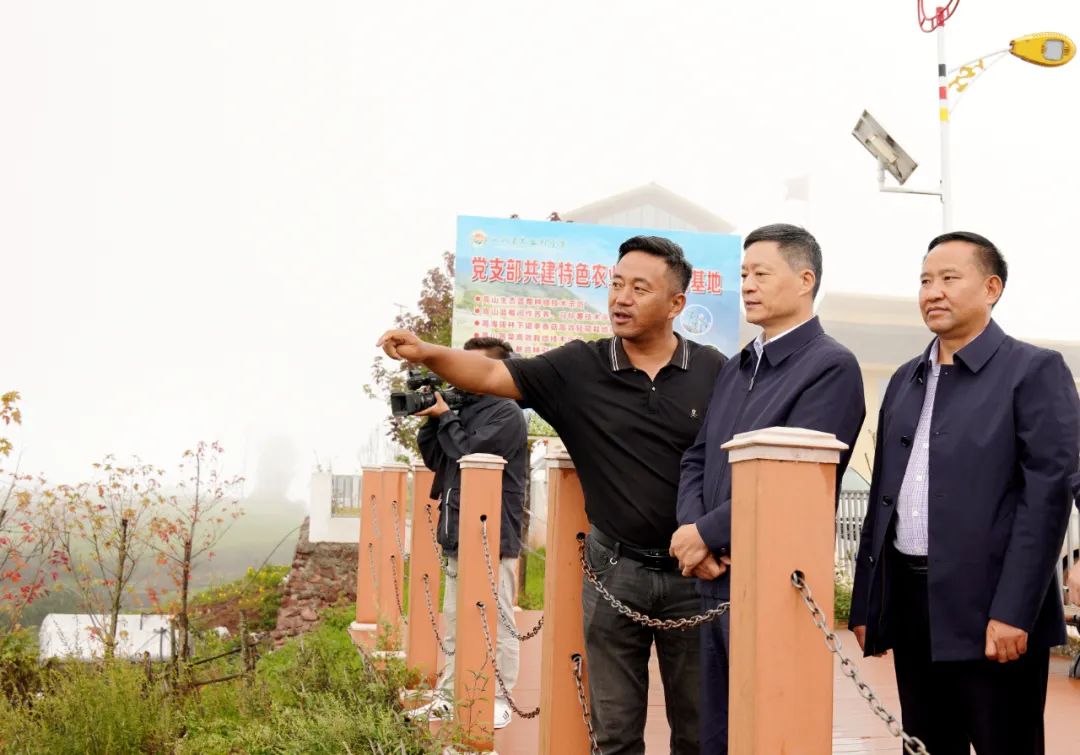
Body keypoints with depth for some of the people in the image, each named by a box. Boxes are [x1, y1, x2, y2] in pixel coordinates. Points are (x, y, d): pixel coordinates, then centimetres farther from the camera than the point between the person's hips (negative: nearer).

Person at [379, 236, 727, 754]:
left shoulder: (716, 372, -2)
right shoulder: (578, 369, -2)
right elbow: (491, 375, -9)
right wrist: (427, 353, -26)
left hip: (693, 572, 0)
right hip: (614, 570, 1)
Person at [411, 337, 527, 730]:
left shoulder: (507, 414, -8)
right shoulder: (467, 410, 15)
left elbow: (470, 454, -17)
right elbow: (435, 459, 18)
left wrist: (444, 417, -5)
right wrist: (432, 420, 5)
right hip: (458, 538, 8)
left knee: (496, 624, -2)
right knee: (455, 622, 12)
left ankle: (499, 701, 3)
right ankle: (449, 695, 19)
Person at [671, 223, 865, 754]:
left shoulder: (831, 367, -10)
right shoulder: (735, 368, 16)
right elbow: (697, 459, 13)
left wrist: (706, 533, -12)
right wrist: (690, 527, -7)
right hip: (715, 580, 8)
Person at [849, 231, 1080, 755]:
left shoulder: (1034, 371, -1)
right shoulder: (905, 381, 17)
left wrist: (1014, 612, -18)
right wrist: (865, 605, 12)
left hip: (990, 609, -6)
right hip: (909, 605, 6)